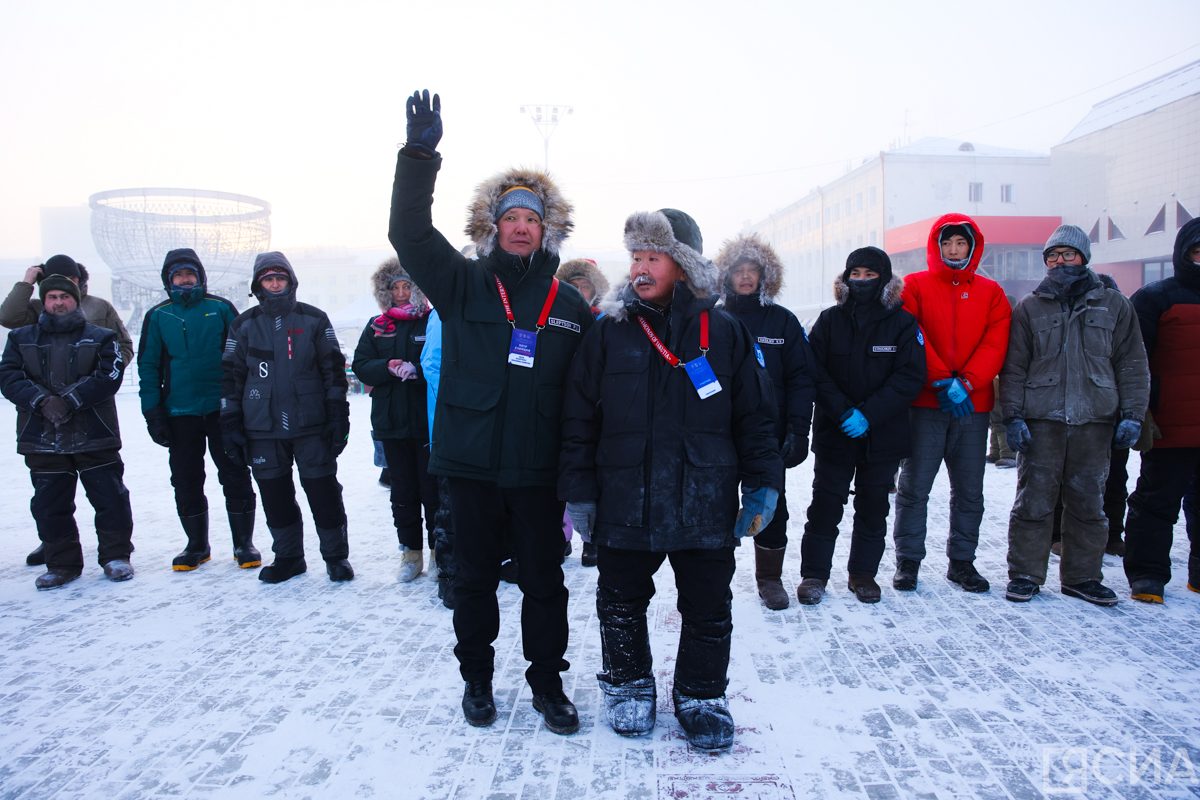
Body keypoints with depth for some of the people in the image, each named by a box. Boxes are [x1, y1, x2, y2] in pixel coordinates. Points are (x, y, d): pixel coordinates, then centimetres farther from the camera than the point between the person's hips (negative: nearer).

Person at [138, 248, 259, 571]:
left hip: (221, 409, -2)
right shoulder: (157, 317, 7)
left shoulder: (221, 309, 2)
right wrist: (153, 414, 1)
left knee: (235, 477, 1)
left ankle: (244, 543, 12)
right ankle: (197, 545, 22)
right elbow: (148, 367, 8)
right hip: (180, 414, 2)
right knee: (186, 481, 8)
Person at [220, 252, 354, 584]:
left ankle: (336, 556, 12)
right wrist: (231, 426, 5)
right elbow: (232, 376, 10)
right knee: (274, 494, 8)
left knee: (323, 490, 0)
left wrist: (338, 416, -1)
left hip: (311, 425, -2)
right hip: (262, 429, 2)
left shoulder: (314, 320, 4)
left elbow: (334, 369, 4)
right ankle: (288, 557, 23)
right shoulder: (244, 325, 9)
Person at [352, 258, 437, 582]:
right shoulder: (376, 327, 12)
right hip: (392, 422, 4)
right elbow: (360, 366, 6)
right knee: (403, 491, 11)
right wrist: (388, 367, -13)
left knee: (433, 491, 0)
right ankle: (411, 553, 21)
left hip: (429, 422, -4)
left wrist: (417, 370, -24)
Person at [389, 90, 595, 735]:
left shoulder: (570, 305, 5)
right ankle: (476, 677, 32)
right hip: (472, 465, 0)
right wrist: (419, 156, -24)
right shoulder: (463, 285, 2)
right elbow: (410, 234, -11)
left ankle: (547, 682, 28)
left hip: (538, 470, 1)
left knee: (544, 582, 10)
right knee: (475, 578, 13)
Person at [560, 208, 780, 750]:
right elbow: (579, 421, 2)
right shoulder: (608, 334, 1)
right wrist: (579, 491, -1)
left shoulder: (725, 333, 1)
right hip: (624, 504, 1)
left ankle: (701, 695, 32)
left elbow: (755, 417, 4)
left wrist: (763, 485, -2)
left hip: (705, 506, 0)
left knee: (708, 611, 11)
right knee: (621, 603, 14)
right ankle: (628, 685, 37)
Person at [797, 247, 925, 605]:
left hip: (883, 434, 0)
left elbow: (910, 377, -7)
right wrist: (844, 412, -17)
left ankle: (863, 573, 24)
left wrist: (868, 414, -17)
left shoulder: (903, 323, 0)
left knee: (873, 503, 10)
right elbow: (815, 371, -4)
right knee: (826, 502, 2)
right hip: (834, 432, 0)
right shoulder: (829, 320, 2)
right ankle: (814, 573, 12)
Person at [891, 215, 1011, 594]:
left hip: (973, 406, 3)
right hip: (925, 405, -3)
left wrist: (966, 382, -14)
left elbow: (996, 343, 0)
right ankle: (908, 561, 11)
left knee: (969, 491, 9)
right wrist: (942, 381, -16)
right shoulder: (914, 287, 4)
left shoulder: (991, 293, 12)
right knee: (914, 488, 0)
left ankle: (962, 561, 22)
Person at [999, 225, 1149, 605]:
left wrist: (1132, 415, 1)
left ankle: (1083, 576, 20)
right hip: (1040, 420, -1)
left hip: (1094, 420, 1)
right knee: (1033, 500, 0)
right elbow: (1014, 367, 4)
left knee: (1088, 502, 8)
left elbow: (1132, 365, 9)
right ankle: (1025, 574, 10)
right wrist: (1013, 415, -4)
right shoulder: (1030, 307, 8)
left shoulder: (1114, 305, 10)